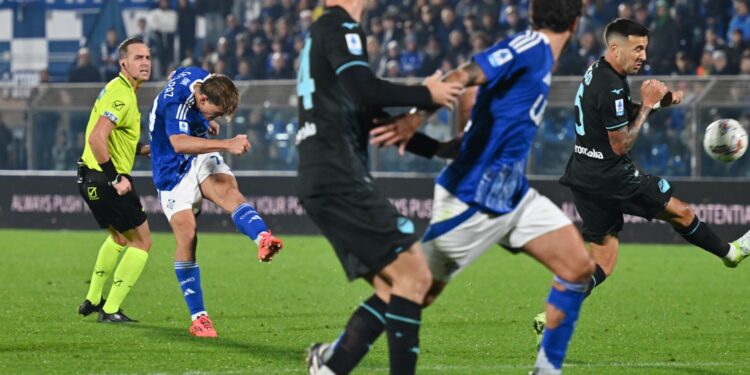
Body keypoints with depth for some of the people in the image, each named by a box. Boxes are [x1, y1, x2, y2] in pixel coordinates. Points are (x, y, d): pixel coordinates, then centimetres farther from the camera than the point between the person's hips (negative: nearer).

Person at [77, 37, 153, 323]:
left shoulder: (121, 90, 14)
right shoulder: (121, 94, -19)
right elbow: (96, 138, -30)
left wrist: (144, 148, 19)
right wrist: (115, 179, -26)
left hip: (93, 179, 11)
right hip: (104, 179, -11)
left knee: (119, 237, 29)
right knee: (142, 241, -3)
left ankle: (92, 300, 36)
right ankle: (110, 310, -2)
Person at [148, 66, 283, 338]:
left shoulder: (201, 78, -4)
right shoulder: (177, 102, -29)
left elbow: (173, 76, 21)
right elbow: (179, 143, -47)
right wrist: (227, 145, -55)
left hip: (202, 158, 6)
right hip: (174, 170, -6)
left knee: (230, 193, -27)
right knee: (187, 237, -13)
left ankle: (264, 239, -57)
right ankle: (198, 318, -7)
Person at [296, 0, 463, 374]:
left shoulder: (319, 33, 24)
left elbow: (361, 110, 30)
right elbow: (364, 90, -22)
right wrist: (427, 95, -10)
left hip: (319, 183, 10)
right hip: (340, 179, -10)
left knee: (393, 287, 8)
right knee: (413, 274, -12)